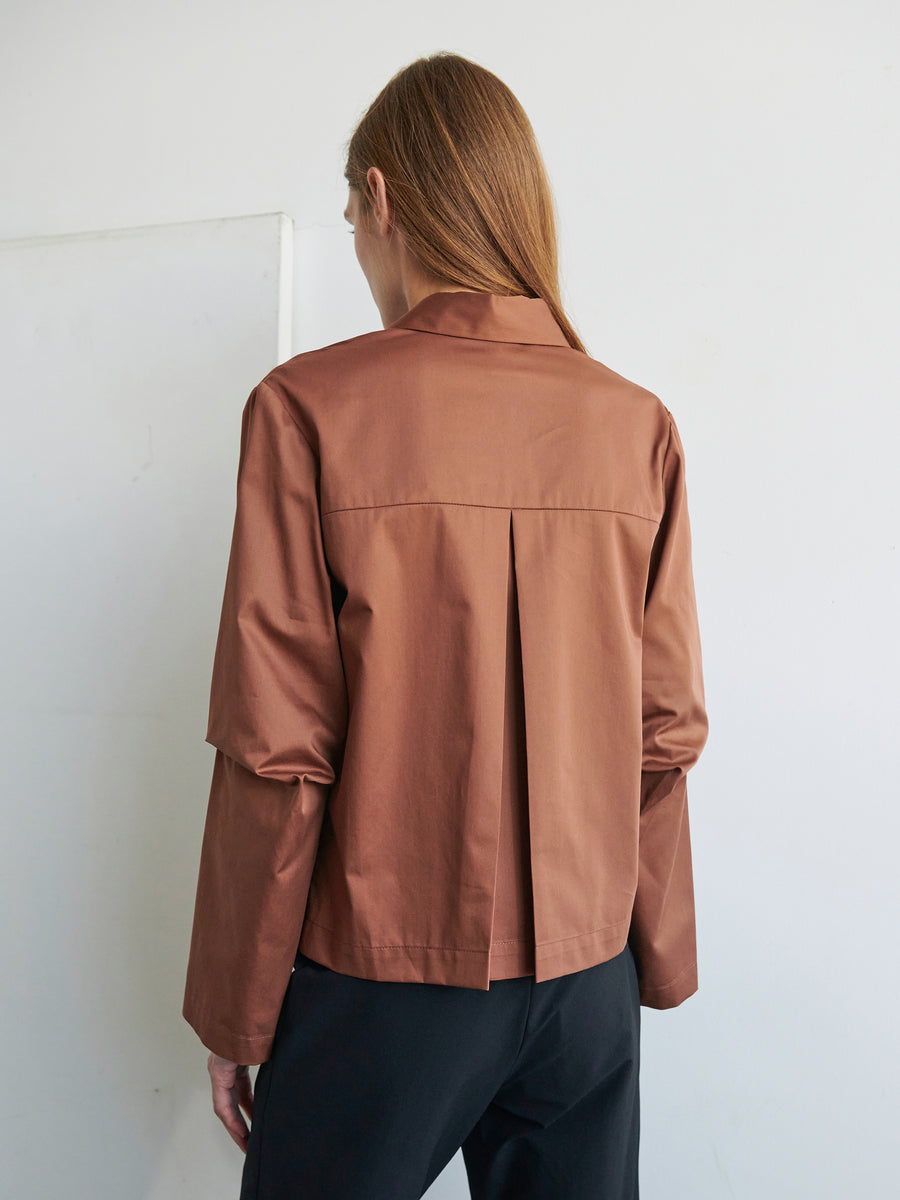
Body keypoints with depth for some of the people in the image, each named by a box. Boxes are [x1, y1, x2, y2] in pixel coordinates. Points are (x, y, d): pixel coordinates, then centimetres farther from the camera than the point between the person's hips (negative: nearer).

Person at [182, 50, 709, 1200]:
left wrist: (234, 1016, -1)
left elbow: (279, 755, -13)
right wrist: (657, 965, 12)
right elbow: (666, 732, -1)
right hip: (588, 977, 4)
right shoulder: (637, 425, -3)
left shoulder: (310, 407, -12)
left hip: (383, 976, -3)